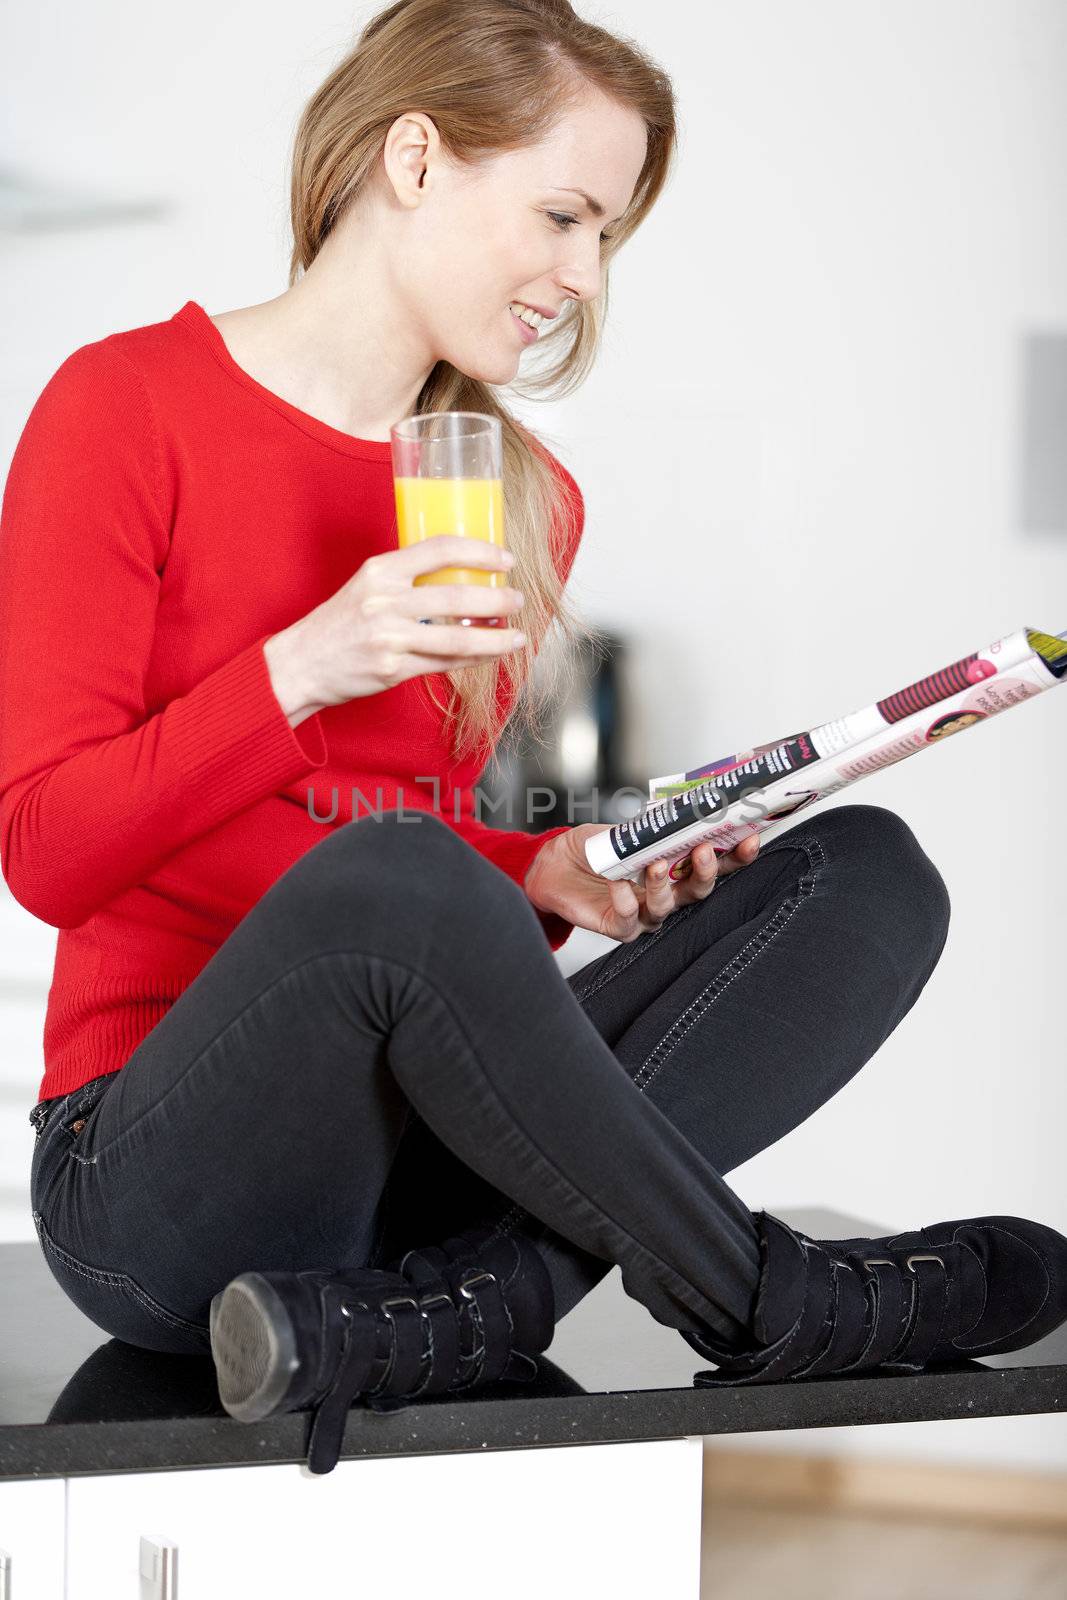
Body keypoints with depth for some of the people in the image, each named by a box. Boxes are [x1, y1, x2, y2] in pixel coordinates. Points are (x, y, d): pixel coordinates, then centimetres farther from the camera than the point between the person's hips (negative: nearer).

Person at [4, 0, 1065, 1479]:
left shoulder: (526, 503, 12)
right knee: (385, 873, -38)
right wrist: (304, 668, -19)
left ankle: (448, 1314, -29)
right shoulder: (128, 411, -4)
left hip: (414, 1157, 6)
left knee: (867, 871, -11)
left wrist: (544, 874, -2)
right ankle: (779, 1302, -18)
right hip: (145, 1177, -6)